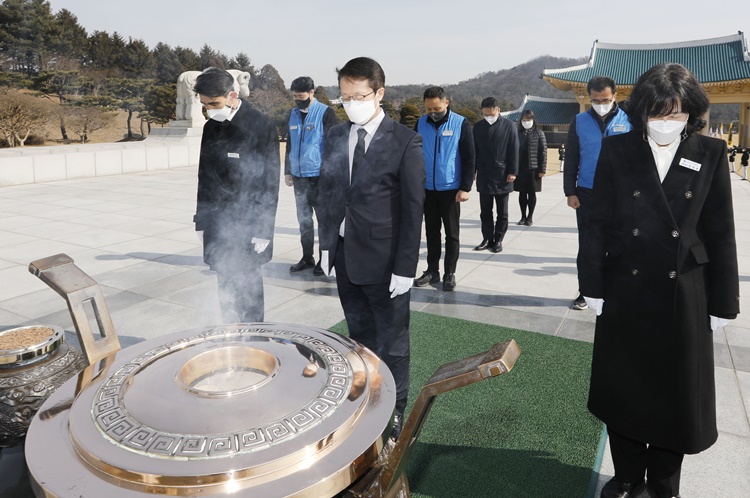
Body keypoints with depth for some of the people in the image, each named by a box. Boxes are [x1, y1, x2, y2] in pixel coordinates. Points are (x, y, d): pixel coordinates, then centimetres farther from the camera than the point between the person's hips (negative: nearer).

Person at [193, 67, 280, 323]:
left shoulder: (261, 126, -9)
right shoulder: (210, 127, 8)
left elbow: (270, 182, -10)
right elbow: (204, 177, 14)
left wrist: (263, 230, -11)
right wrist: (201, 220, 13)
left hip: (246, 225, -5)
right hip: (216, 225, 5)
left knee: (247, 286, 1)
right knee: (226, 287, 8)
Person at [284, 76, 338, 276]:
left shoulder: (325, 113, -7)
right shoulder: (293, 114, 10)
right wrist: (287, 171, 14)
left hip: (319, 176, -6)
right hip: (299, 176, 6)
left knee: (324, 219, 3)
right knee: (304, 220, 12)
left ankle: (324, 260, 13)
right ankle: (307, 258, 23)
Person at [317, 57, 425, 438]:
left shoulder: (405, 141, -9)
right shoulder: (335, 137, 7)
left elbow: (413, 207, -11)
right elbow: (326, 193, 12)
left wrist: (405, 267, -14)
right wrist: (327, 244, 6)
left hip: (384, 261, -5)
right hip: (345, 257, 5)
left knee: (392, 340, 9)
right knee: (360, 336, 19)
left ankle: (394, 412, 27)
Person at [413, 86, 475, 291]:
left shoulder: (461, 123, -7)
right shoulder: (421, 123, 3)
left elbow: (469, 158, -6)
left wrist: (465, 188, -12)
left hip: (451, 188, -3)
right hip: (427, 188, 3)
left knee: (451, 233, 5)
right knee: (431, 231, 11)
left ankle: (450, 273, 16)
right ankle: (432, 270, 22)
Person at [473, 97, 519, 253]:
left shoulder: (508, 126, -4)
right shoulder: (478, 126, 5)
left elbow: (514, 150, -5)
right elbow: (474, 150, 8)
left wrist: (512, 171, -9)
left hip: (502, 175, -3)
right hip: (484, 176, 3)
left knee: (502, 211, 7)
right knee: (485, 211, 8)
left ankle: (498, 240, 15)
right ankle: (487, 238, 17)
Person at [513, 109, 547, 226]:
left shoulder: (538, 133, 0)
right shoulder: (518, 133, 6)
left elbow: (543, 151, -3)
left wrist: (542, 169, -9)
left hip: (533, 168, -2)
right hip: (519, 168, 2)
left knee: (531, 193, 4)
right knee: (522, 193, 6)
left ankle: (530, 217, 13)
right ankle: (523, 217, 16)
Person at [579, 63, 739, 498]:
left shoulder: (710, 155, -2)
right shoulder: (617, 151, -4)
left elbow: (720, 234, 1)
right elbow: (599, 225, -2)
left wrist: (722, 302, 1)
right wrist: (594, 286, -3)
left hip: (684, 300, 0)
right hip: (625, 295, 0)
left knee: (676, 396, 13)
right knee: (623, 392, 12)